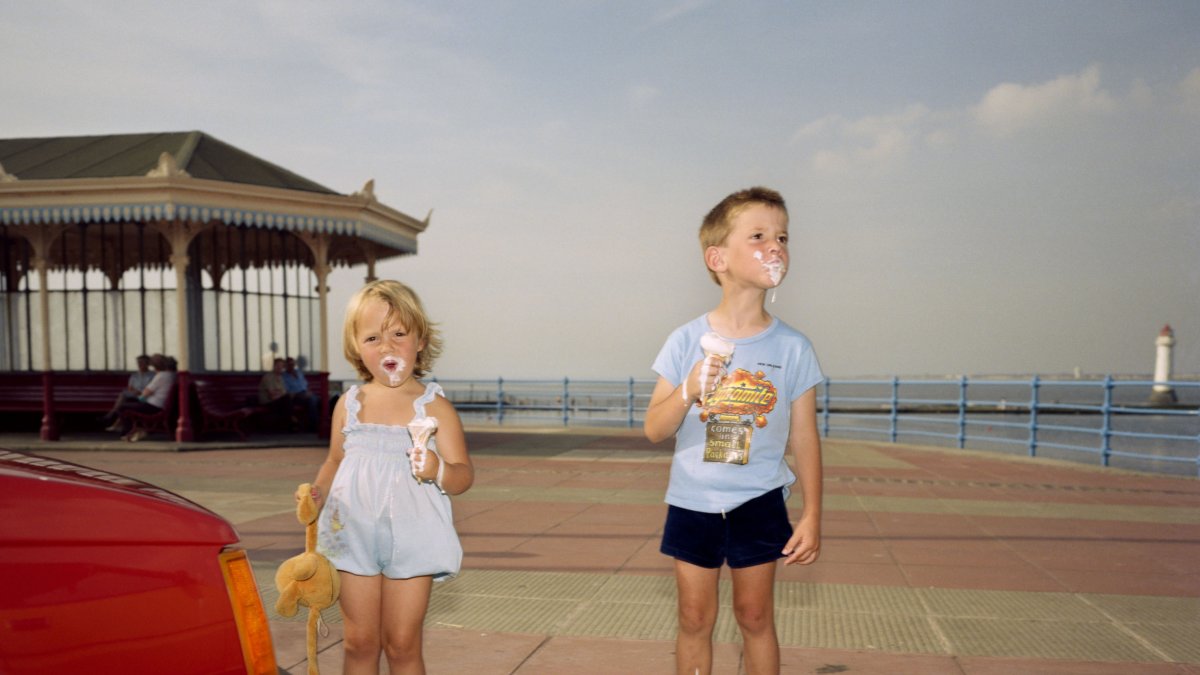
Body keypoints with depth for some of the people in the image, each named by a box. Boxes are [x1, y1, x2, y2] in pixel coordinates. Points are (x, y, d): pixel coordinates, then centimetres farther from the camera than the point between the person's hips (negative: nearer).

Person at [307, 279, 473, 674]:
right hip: (354, 535, 3)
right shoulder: (349, 404, 4)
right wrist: (317, 493, -3)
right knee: (359, 642, 12)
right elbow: (335, 461, 16)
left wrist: (438, 470, -29)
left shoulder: (433, 407, -7)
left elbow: (464, 475, -8)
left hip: (411, 539, -3)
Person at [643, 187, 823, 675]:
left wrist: (812, 515, -2)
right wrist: (688, 391, -24)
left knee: (755, 618, 12)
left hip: (758, 504, 0)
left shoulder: (793, 347, -7)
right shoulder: (687, 341, -8)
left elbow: (804, 438, -1)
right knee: (695, 620, 11)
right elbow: (654, 430, -6)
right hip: (693, 503, 0)